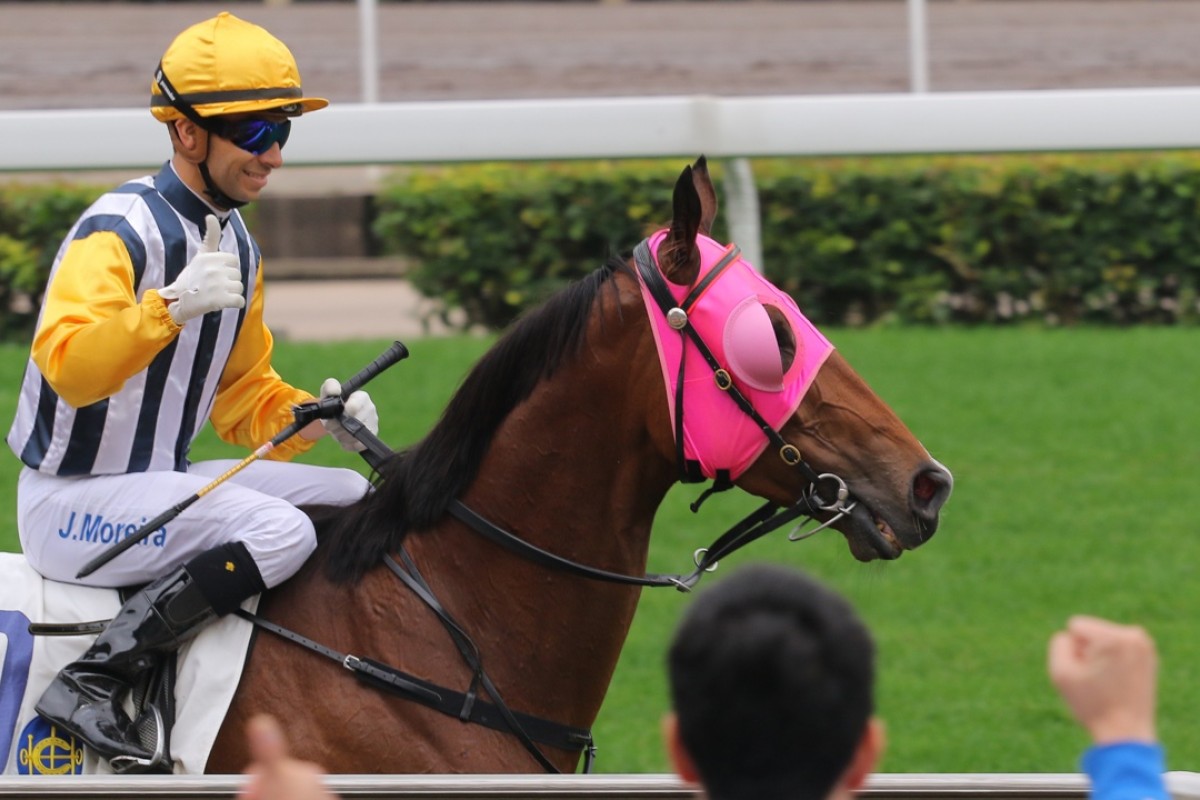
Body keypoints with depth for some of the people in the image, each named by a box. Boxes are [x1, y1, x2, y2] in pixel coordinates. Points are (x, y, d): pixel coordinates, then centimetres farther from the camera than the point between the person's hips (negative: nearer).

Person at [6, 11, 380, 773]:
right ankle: (90, 683, -26)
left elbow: (243, 394, 18)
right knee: (281, 531, -28)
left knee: (359, 500, 4)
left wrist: (312, 418, -2)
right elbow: (66, 364, -35)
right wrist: (172, 306, -48)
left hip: (165, 482, 9)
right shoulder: (120, 231, -18)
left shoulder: (239, 247, 11)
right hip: (71, 502, -9)